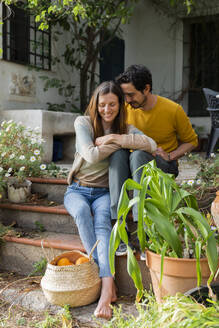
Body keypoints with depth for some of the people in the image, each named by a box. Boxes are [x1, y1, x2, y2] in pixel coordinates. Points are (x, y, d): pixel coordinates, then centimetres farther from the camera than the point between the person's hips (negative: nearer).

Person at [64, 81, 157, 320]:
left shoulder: (125, 128, 3)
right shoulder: (83, 123, -2)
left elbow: (151, 145, -18)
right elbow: (91, 155, -19)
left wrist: (115, 138, -20)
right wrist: (124, 143, -12)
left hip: (103, 192, 0)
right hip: (77, 190, 0)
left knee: (102, 220, -33)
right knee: (82, 211, -35)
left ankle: (107, 288, -46)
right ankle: (106, 276, -36)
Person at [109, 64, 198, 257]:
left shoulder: (173, 110, -9)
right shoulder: (126, 108, -2)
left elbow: (191, 141, 4)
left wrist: (169, 156, -12)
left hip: (164, 166, -3)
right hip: (133, 164, 3)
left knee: (139, 154, -36)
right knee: (117, 153, -32)